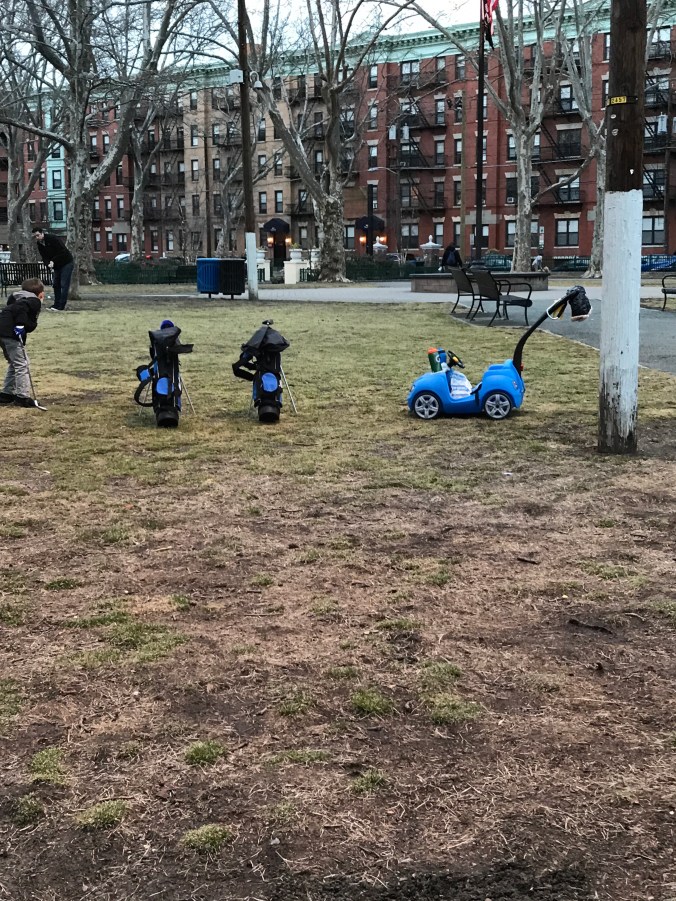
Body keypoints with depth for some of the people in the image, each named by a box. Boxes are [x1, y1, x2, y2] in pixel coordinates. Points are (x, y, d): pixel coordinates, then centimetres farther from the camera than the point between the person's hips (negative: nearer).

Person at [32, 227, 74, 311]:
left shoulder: (53, 238, -22)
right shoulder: (39, 244, 1)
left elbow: (63, 252, -24)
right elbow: (44, 257, 1)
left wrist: (53, 261, -23)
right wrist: (48, 263, -21)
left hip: (66, 263, -8)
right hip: (57, 266, 8)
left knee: (64, 285, -11)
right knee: (56, 285, 10)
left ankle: (61, 306, -12)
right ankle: (56, 305, 17)